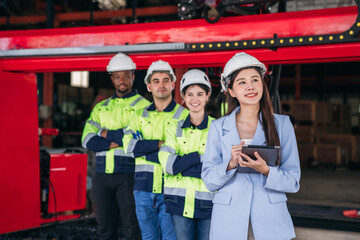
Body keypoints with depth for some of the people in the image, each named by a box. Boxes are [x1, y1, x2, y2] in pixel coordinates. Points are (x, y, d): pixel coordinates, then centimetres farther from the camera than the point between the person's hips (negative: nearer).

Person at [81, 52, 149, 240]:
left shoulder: (142, 105, 3)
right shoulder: (100, 108, 17)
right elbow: (87, 140, 3)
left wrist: (106, 134, -3)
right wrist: (117, 142, -11)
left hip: (128, 175, -5)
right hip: (102, 175, 5)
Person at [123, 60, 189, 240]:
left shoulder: (184, 115, 0)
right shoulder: (140, 116, 11)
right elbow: (130, 146, -4)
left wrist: (145, 149, -12)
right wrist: (162, 143, -12)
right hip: (144, 187, 4)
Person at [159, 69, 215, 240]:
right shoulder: (174, 128, 9)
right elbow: (167, 164, -6)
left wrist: (181, 165, -12)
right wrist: (201, 156, -13)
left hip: (208, 202, -2)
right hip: (180, 202, 2)